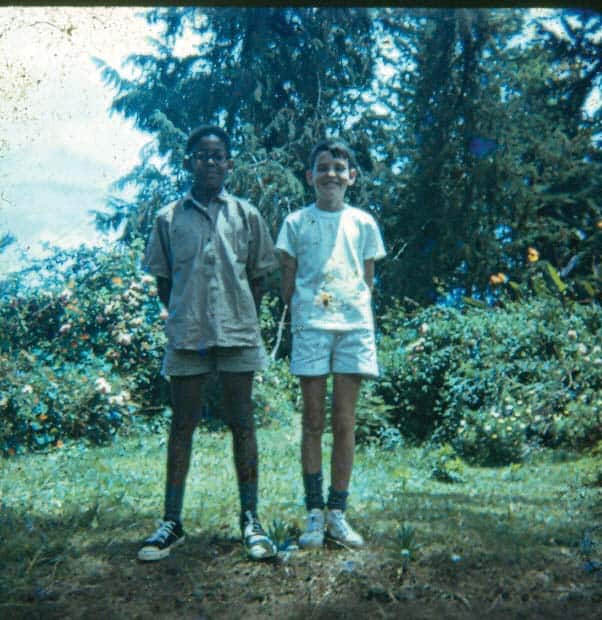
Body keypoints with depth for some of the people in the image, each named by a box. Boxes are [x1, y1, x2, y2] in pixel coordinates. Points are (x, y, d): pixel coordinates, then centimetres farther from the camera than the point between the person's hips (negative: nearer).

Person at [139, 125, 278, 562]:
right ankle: (172, 522, 11)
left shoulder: (246, 215, 7)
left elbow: (258, 276, 10)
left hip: (238, 333, 0)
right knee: (182, 425, 5)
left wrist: (245, 318, 2)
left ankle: (251, 520, 12)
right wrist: (181, 316, 2)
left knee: (242, 423, 4)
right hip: (186, 334, 0)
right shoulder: (169, 218, 6)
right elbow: (163, 280, 10)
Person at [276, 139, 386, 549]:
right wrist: (298, 315, -4)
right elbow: (288, 282, 7)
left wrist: (363, 316, 1)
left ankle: (338, 514, 10)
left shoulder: (363, 223, 11)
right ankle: (315, 514, 9)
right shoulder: (297, 222, 7)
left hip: (354, 326, 1)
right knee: (314, 422, 2)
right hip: (310, 326, -1)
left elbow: (368, 280, 13)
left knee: (345, 423, 2)